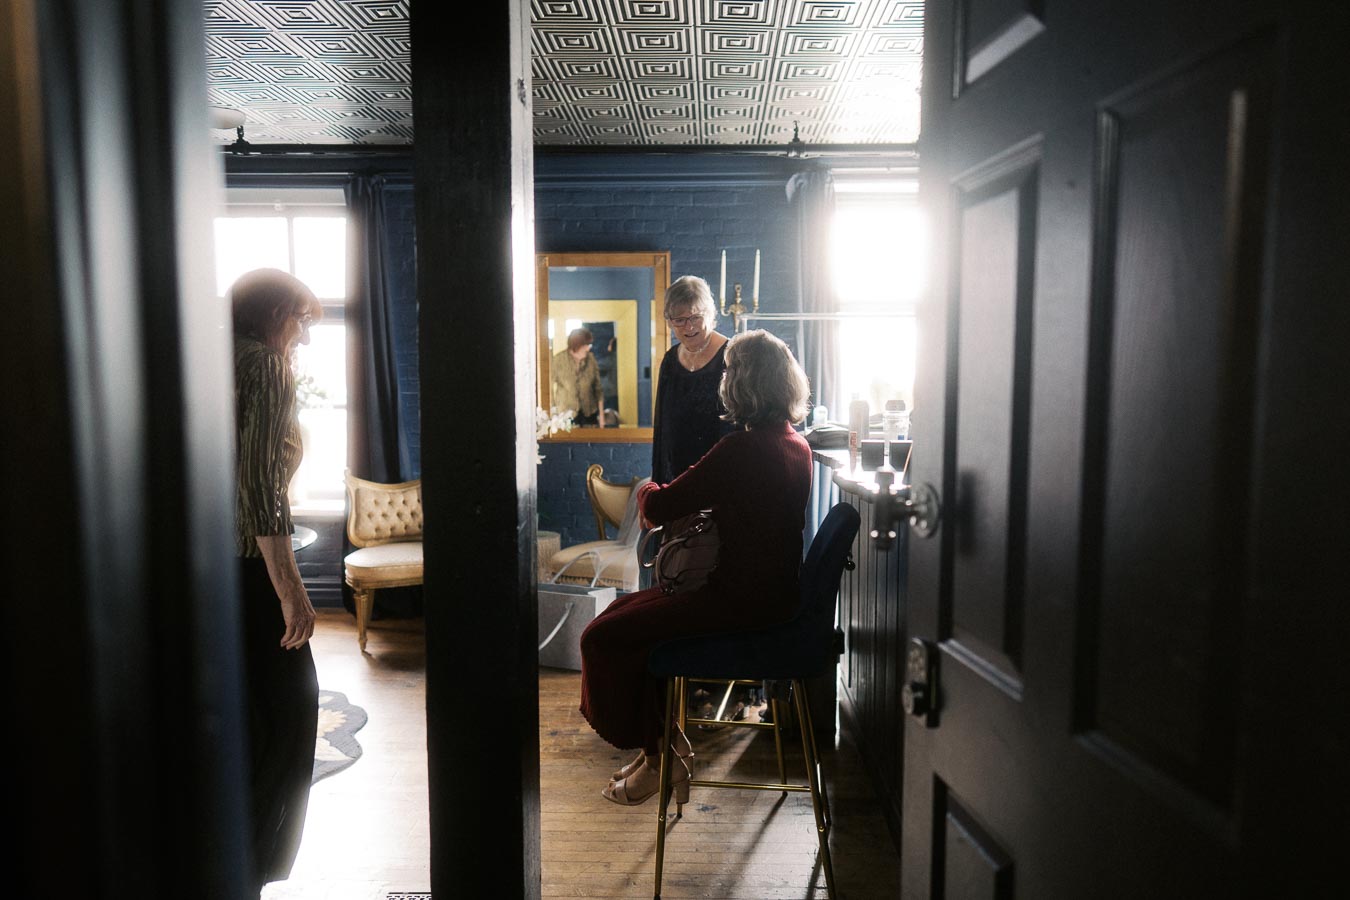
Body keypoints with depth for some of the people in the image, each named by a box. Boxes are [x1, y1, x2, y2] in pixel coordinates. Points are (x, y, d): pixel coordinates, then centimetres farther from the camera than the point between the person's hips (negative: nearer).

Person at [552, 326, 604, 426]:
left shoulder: (591, 358, 0)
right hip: (566, 414, -3)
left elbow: (597, 386, 6)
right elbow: (552, 385, -4)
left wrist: (601, 414, 6)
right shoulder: (558, 359, -9)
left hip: (589, 413, 3)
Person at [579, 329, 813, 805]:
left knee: (604, 637, -2)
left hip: (740, 601, -10)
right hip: (773, 592, 10)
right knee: (629, 611, 18)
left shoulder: (741, 449, -23)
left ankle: (659, 759, 11)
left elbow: (658, 508, -19)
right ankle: (666, 740, 24)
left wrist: (646, 489, 5)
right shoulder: (798, 446, 5)